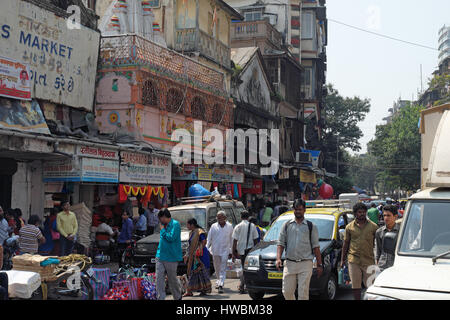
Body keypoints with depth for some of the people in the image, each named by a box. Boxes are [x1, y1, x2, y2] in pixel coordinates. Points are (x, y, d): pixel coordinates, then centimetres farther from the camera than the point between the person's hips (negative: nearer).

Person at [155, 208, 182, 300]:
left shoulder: (175, 224, -9)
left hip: (171, 258, -7)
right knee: (159, 278, -3)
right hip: (160, 257, 7)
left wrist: (163, 230, -8)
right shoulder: (165, 225, 15)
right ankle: (161, 297, -1)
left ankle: (178, 297, 24)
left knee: (172, 279, 5)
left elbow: (171, 238, -20)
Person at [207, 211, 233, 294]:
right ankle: (219, 281, 33)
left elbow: (232, 239, 7)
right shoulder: (213, 226, 3)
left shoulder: (229, 226, 2)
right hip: (215, 251, 2)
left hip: (225, 250, -2)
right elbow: (209, 239, 6)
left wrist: (231, 251, 6)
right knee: (217, 268, 13)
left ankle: (220, 285, -12)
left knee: (223, 269, -9)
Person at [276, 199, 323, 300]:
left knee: (303, 293, -5)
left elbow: (316, 247, 6)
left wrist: (319, 264, 1)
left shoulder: (311, 226, 7)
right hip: (289, 263, 2)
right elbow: (281, 243, 9)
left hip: (305, 264, -2)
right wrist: (278, 258, -6)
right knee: (287, 291, 4)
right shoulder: (286, 225, 12)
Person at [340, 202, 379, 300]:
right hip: (353, 261, 1)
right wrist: (342, 260, 9)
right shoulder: (349, 227, 6)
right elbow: (345, 244, 12)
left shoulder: (373, 226, 4)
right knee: (355, 286, 6)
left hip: (369, 261, -1)